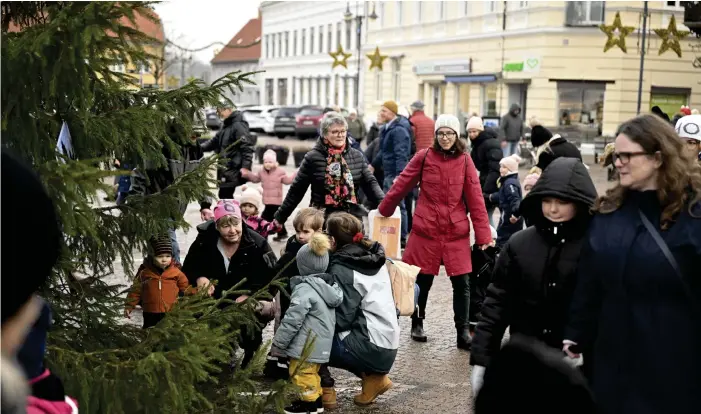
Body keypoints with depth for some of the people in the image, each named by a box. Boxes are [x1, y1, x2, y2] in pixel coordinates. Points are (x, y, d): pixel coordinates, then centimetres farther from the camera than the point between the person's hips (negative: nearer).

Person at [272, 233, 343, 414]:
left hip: (306, 345, -9)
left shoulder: (305, 289, -23)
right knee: (311, 371, 23)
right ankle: (315, 399, 34)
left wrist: (278, 343, -12)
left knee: (301, 371, 7)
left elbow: (292, 320, -22)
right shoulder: (329, 286, 6)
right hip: (320, 343, 9)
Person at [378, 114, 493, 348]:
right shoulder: (424, 157, -3)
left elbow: (475, 199, -1)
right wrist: (383, 211, 12)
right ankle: (417, 324, 30)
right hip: (426, 230, -1)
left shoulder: (464, 161, 0)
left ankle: (463, 332, 13)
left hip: (456, 232, 1)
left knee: (462, 283, 0)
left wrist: (483, 234, -4)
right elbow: (402, 186, 5)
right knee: (422, 280, 10)